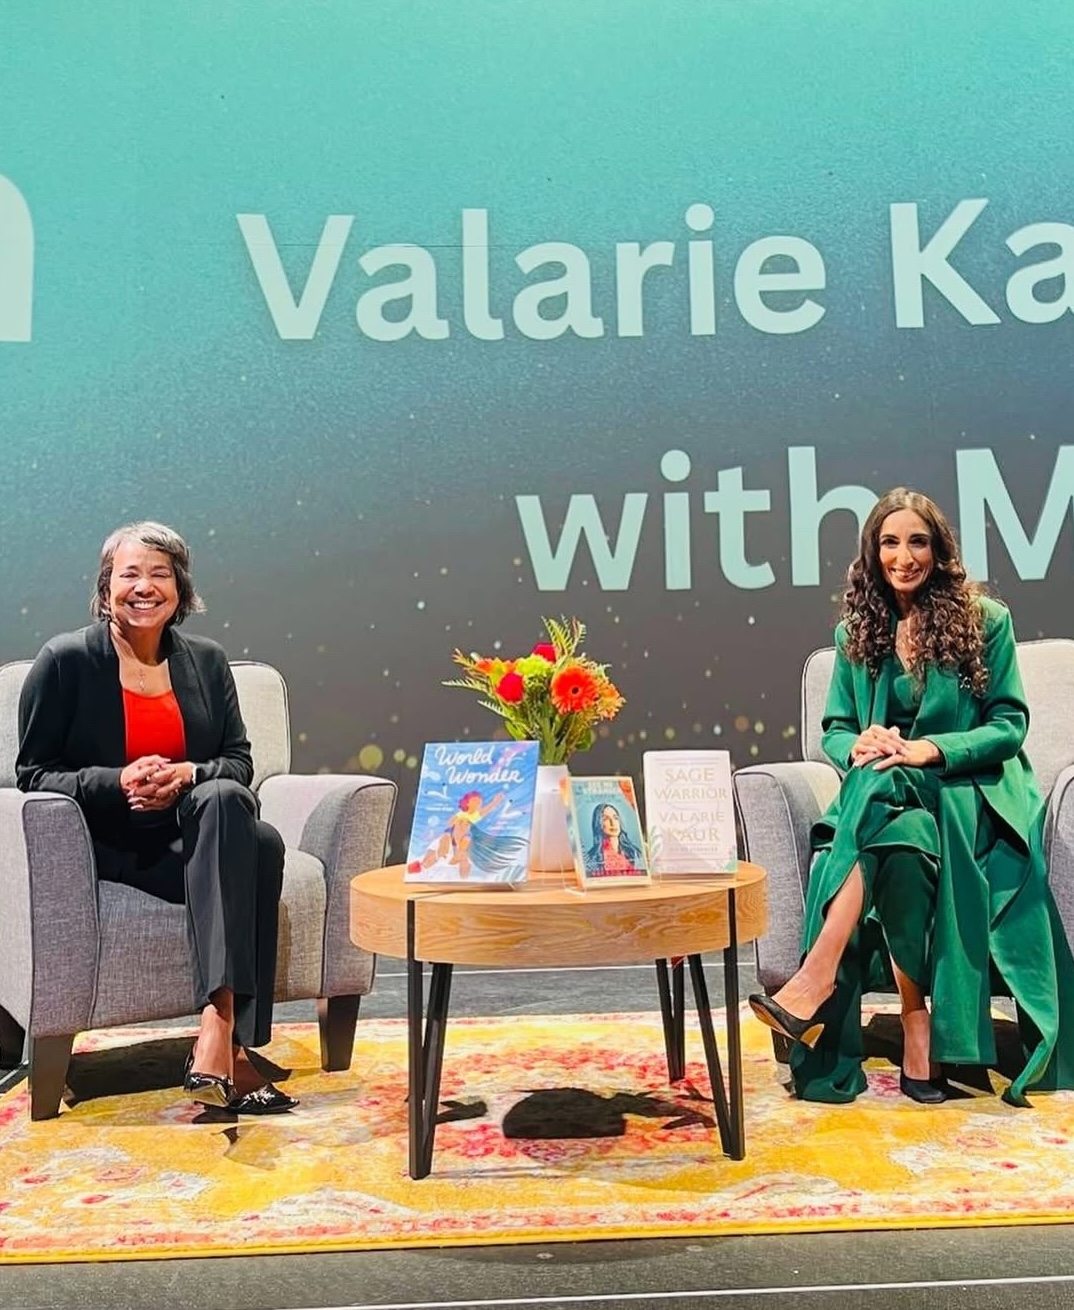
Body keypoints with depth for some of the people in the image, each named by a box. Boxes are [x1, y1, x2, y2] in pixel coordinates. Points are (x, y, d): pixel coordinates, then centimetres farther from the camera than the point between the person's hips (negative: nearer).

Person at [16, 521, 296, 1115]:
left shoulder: (205, 659, 12)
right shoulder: (65, 660, 0)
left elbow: (239, 762, 10)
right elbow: (32, 772, -1)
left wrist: (190, 775, -14)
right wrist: (118, 782, -19)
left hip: (195, 829, 4)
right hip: (112, 843, -4)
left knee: (224, 798, -35)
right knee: (252, 847, -32)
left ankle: (220, 1034, -38)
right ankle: (231, 1048, -35)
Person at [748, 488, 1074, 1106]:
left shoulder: (985, 619, 4)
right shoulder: (856, 630, 13)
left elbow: (1010, 723, -1)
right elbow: (835, 730, 13)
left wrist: (931, 749, -18)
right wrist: (857, 746, -14)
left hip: (969, 792, -3)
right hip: (882, 795, 3)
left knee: (884, 786, -37)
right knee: (900, 846, -36)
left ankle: (818, 978, -42)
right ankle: (918, 1021, -35)